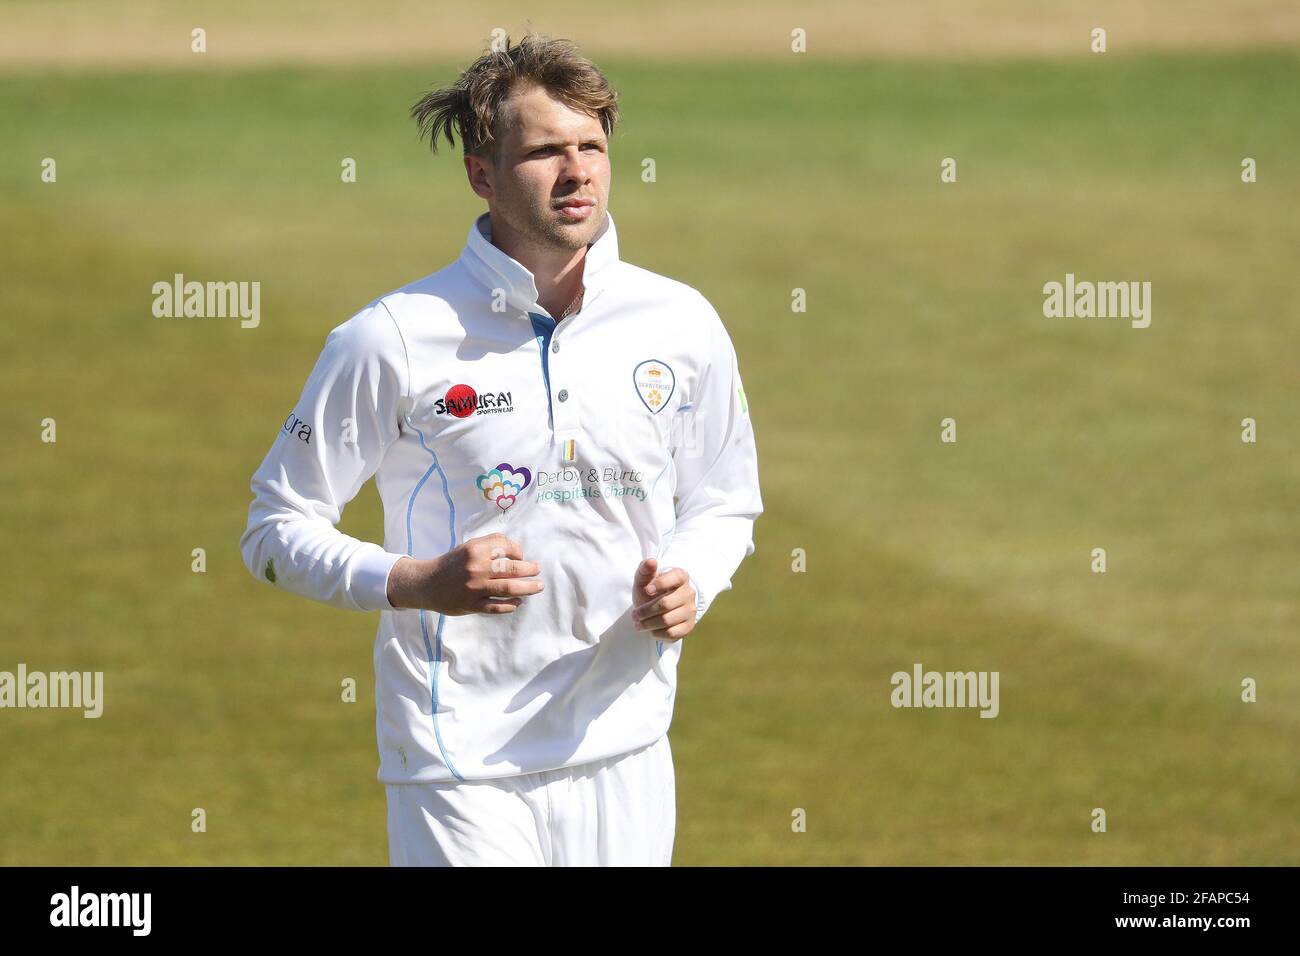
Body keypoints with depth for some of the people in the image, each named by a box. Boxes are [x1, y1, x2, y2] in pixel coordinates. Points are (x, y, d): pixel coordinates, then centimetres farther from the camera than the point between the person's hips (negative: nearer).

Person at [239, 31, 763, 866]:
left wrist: (688, 584, -3)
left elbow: (724, 505, 19)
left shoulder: (683, 325, 4)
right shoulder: (392, 340, -7)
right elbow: (276, 529, 0)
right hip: (462, 763, -4)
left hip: (625, 757, 4)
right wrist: (415, 582, -17)